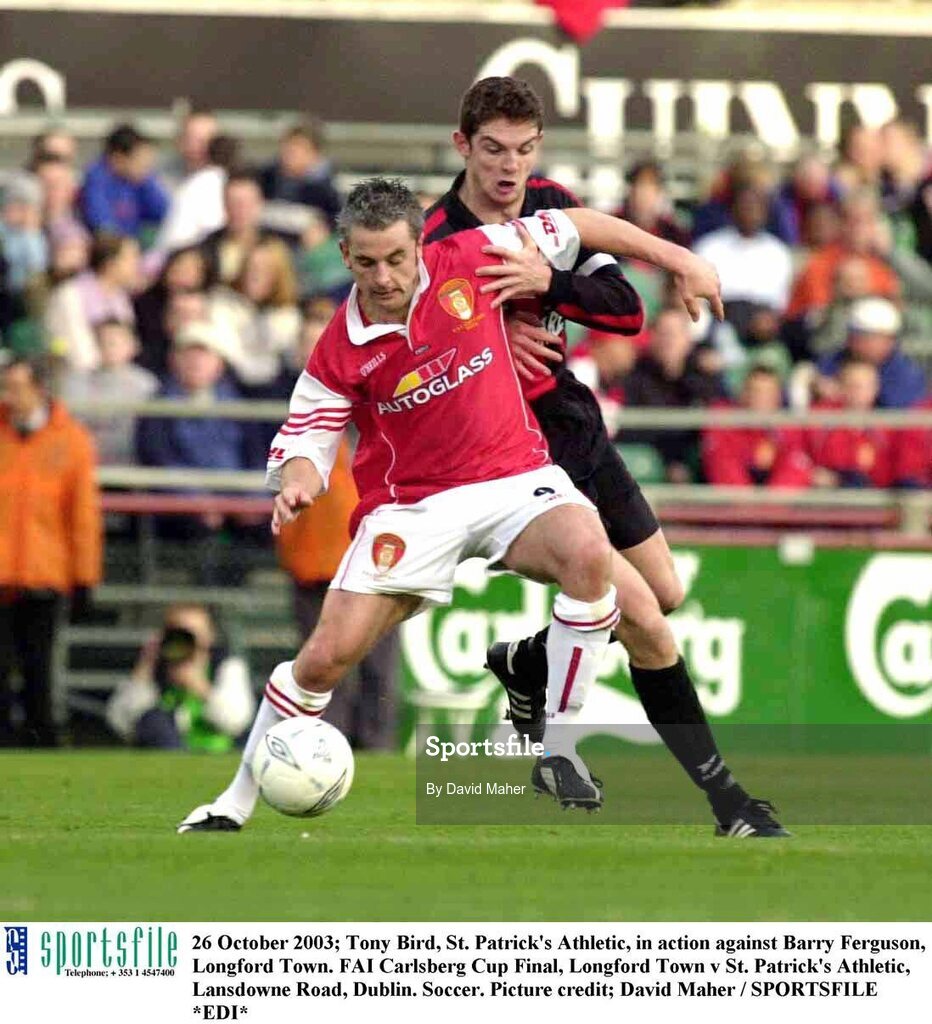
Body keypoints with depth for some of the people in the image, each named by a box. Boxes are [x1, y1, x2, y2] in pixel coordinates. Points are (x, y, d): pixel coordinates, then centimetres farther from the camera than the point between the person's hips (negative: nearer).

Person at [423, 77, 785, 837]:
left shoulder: (549, 205, -3)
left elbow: (627, 311, -13)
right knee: (642, 619, -14)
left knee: (664, 595, 19)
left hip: (580, 429, 7)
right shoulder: (439, 247, -20)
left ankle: (525, 665, 41)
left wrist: (546, 283, -29)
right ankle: (724, 800, -4)